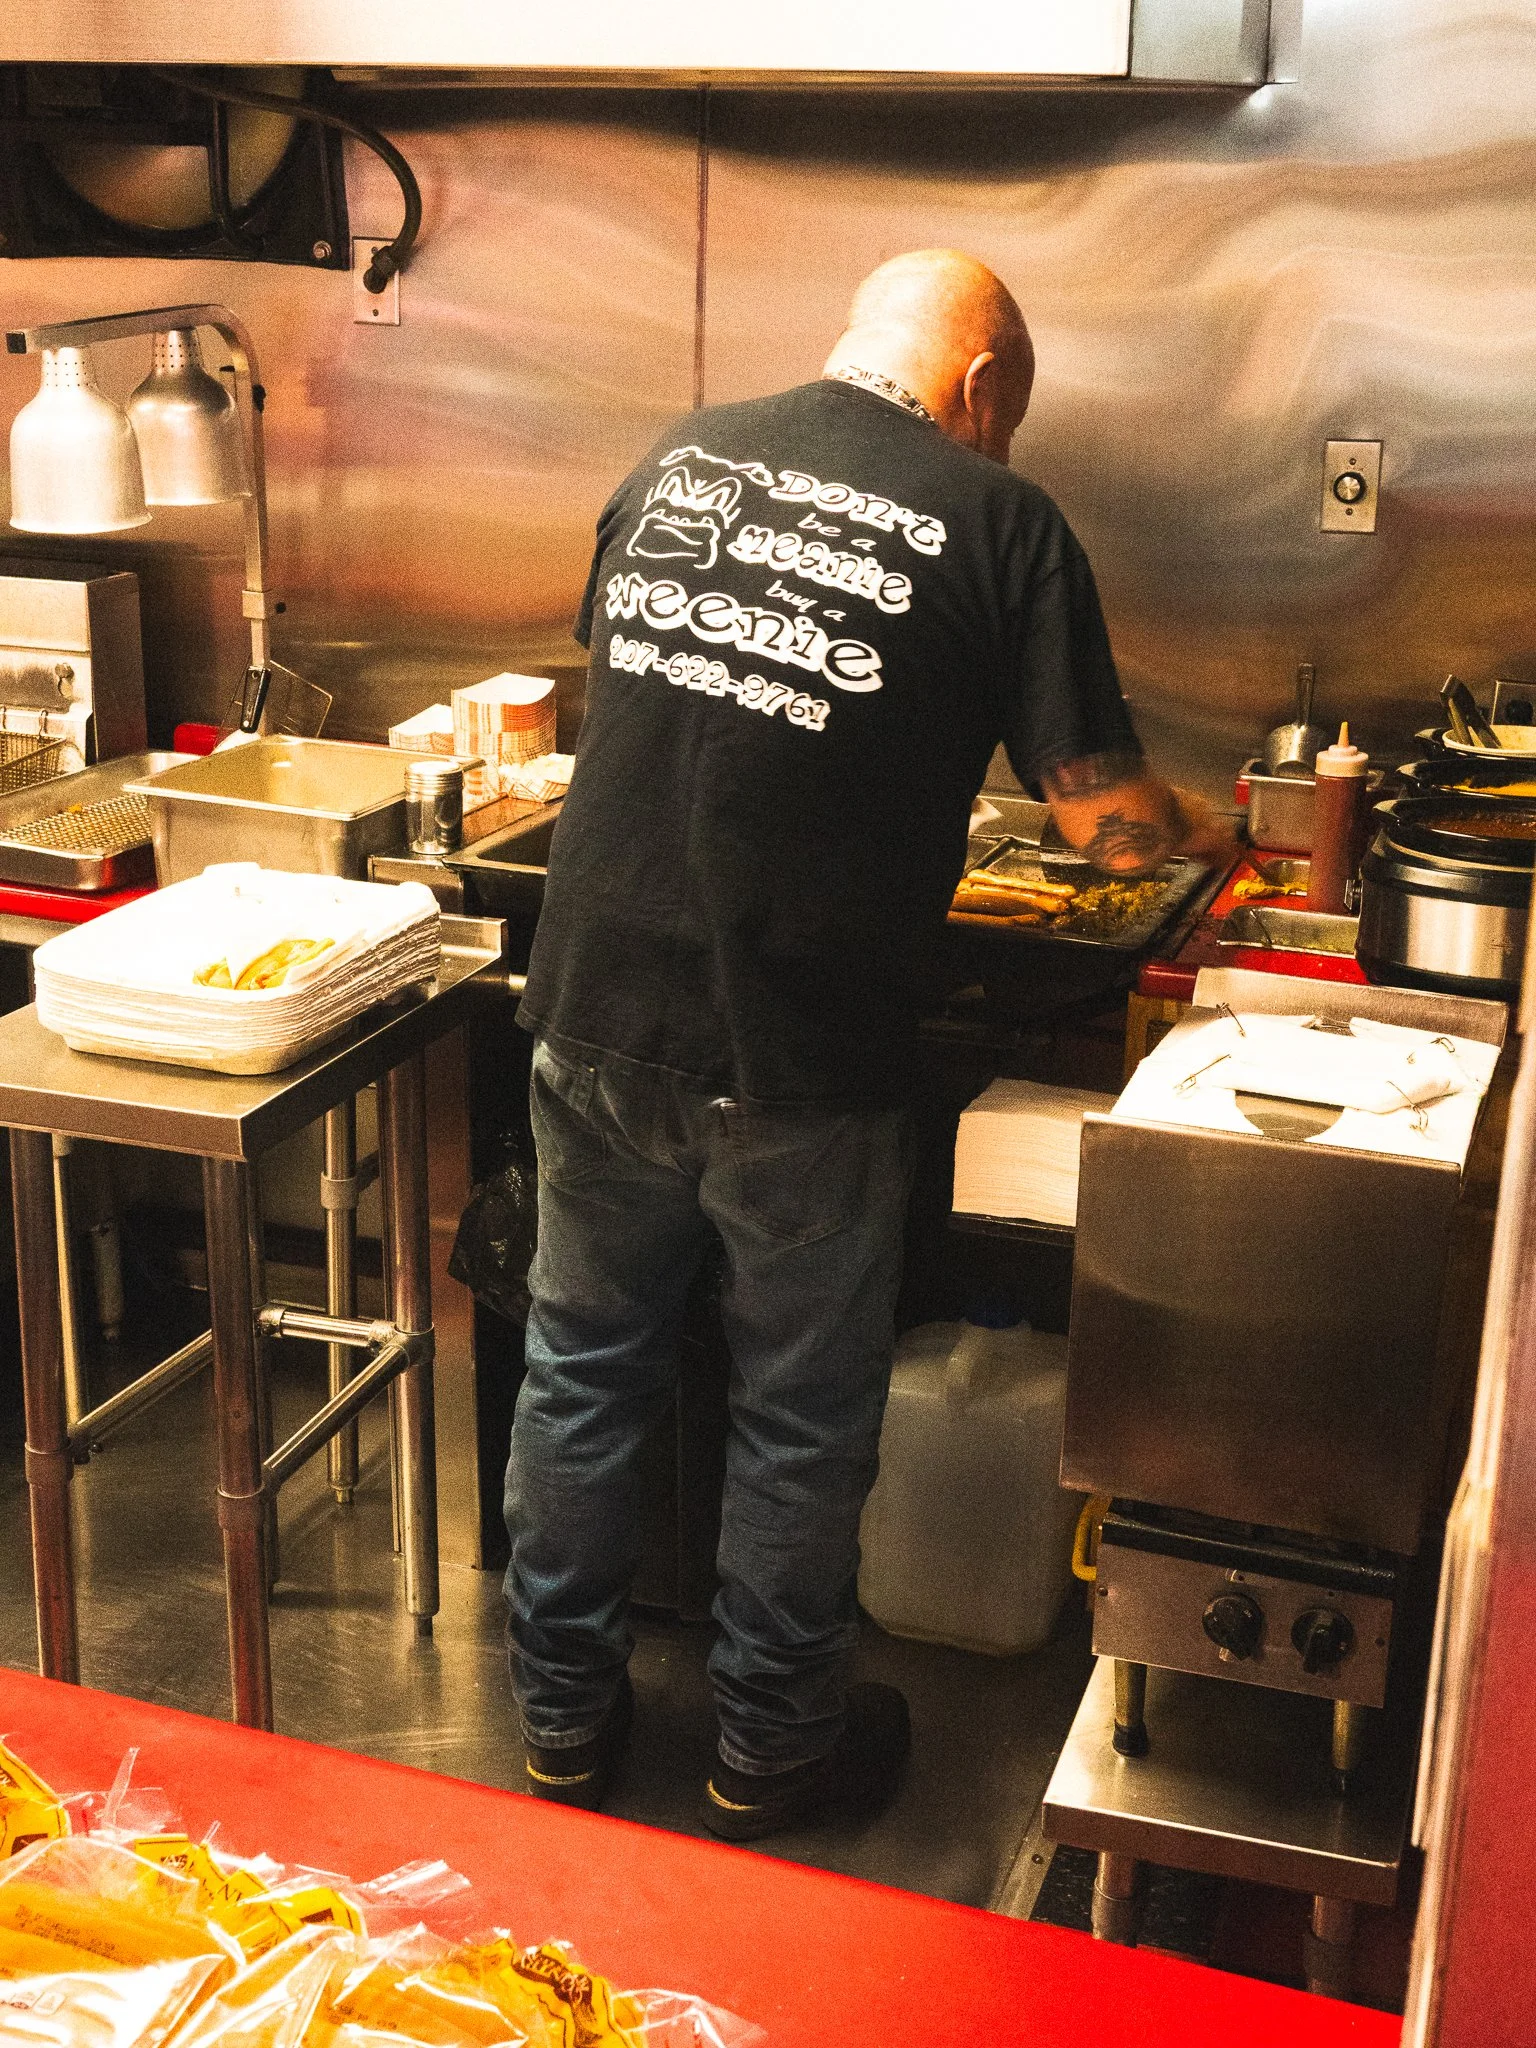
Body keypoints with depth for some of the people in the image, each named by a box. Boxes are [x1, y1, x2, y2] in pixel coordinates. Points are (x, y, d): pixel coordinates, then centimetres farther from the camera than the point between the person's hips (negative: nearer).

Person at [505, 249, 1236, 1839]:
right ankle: (772, 1750, 32)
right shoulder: (998, 524, -6)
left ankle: (562, 1720, 34)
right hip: (795, 1063, -4)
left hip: (594, 1013, 4)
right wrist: (1204, 839, 18)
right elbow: (1108, 819, -5)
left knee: (582, 1369, 18)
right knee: (800, 1418, 14)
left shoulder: (679, 460, 7)